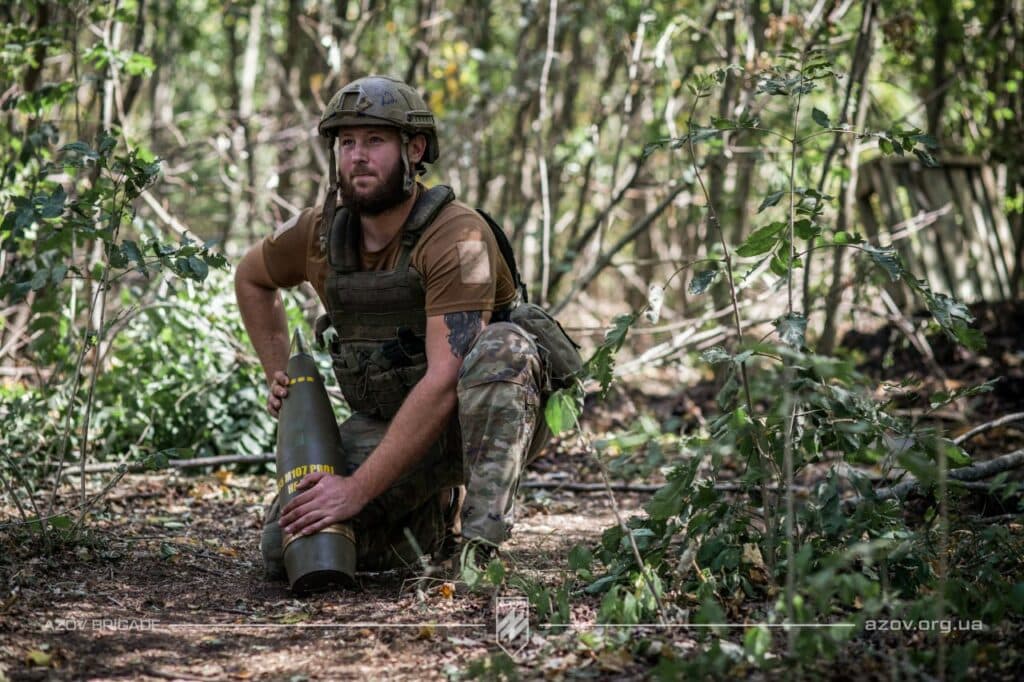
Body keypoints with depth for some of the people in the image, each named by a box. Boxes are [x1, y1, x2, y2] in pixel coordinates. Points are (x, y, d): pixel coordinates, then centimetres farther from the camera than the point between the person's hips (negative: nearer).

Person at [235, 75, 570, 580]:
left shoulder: (457, 236, -24)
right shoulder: (321, 234, -5)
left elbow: (445, 379, -32)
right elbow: (251, 277, 20)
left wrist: (358, 489, -34)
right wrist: (280, 377, 9)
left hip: (495, 422, -6)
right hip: (386, 424, 6)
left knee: (500, 348, -38)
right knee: (285, 549, -11)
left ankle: (479, 542, -36)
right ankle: (434, 522, 15)